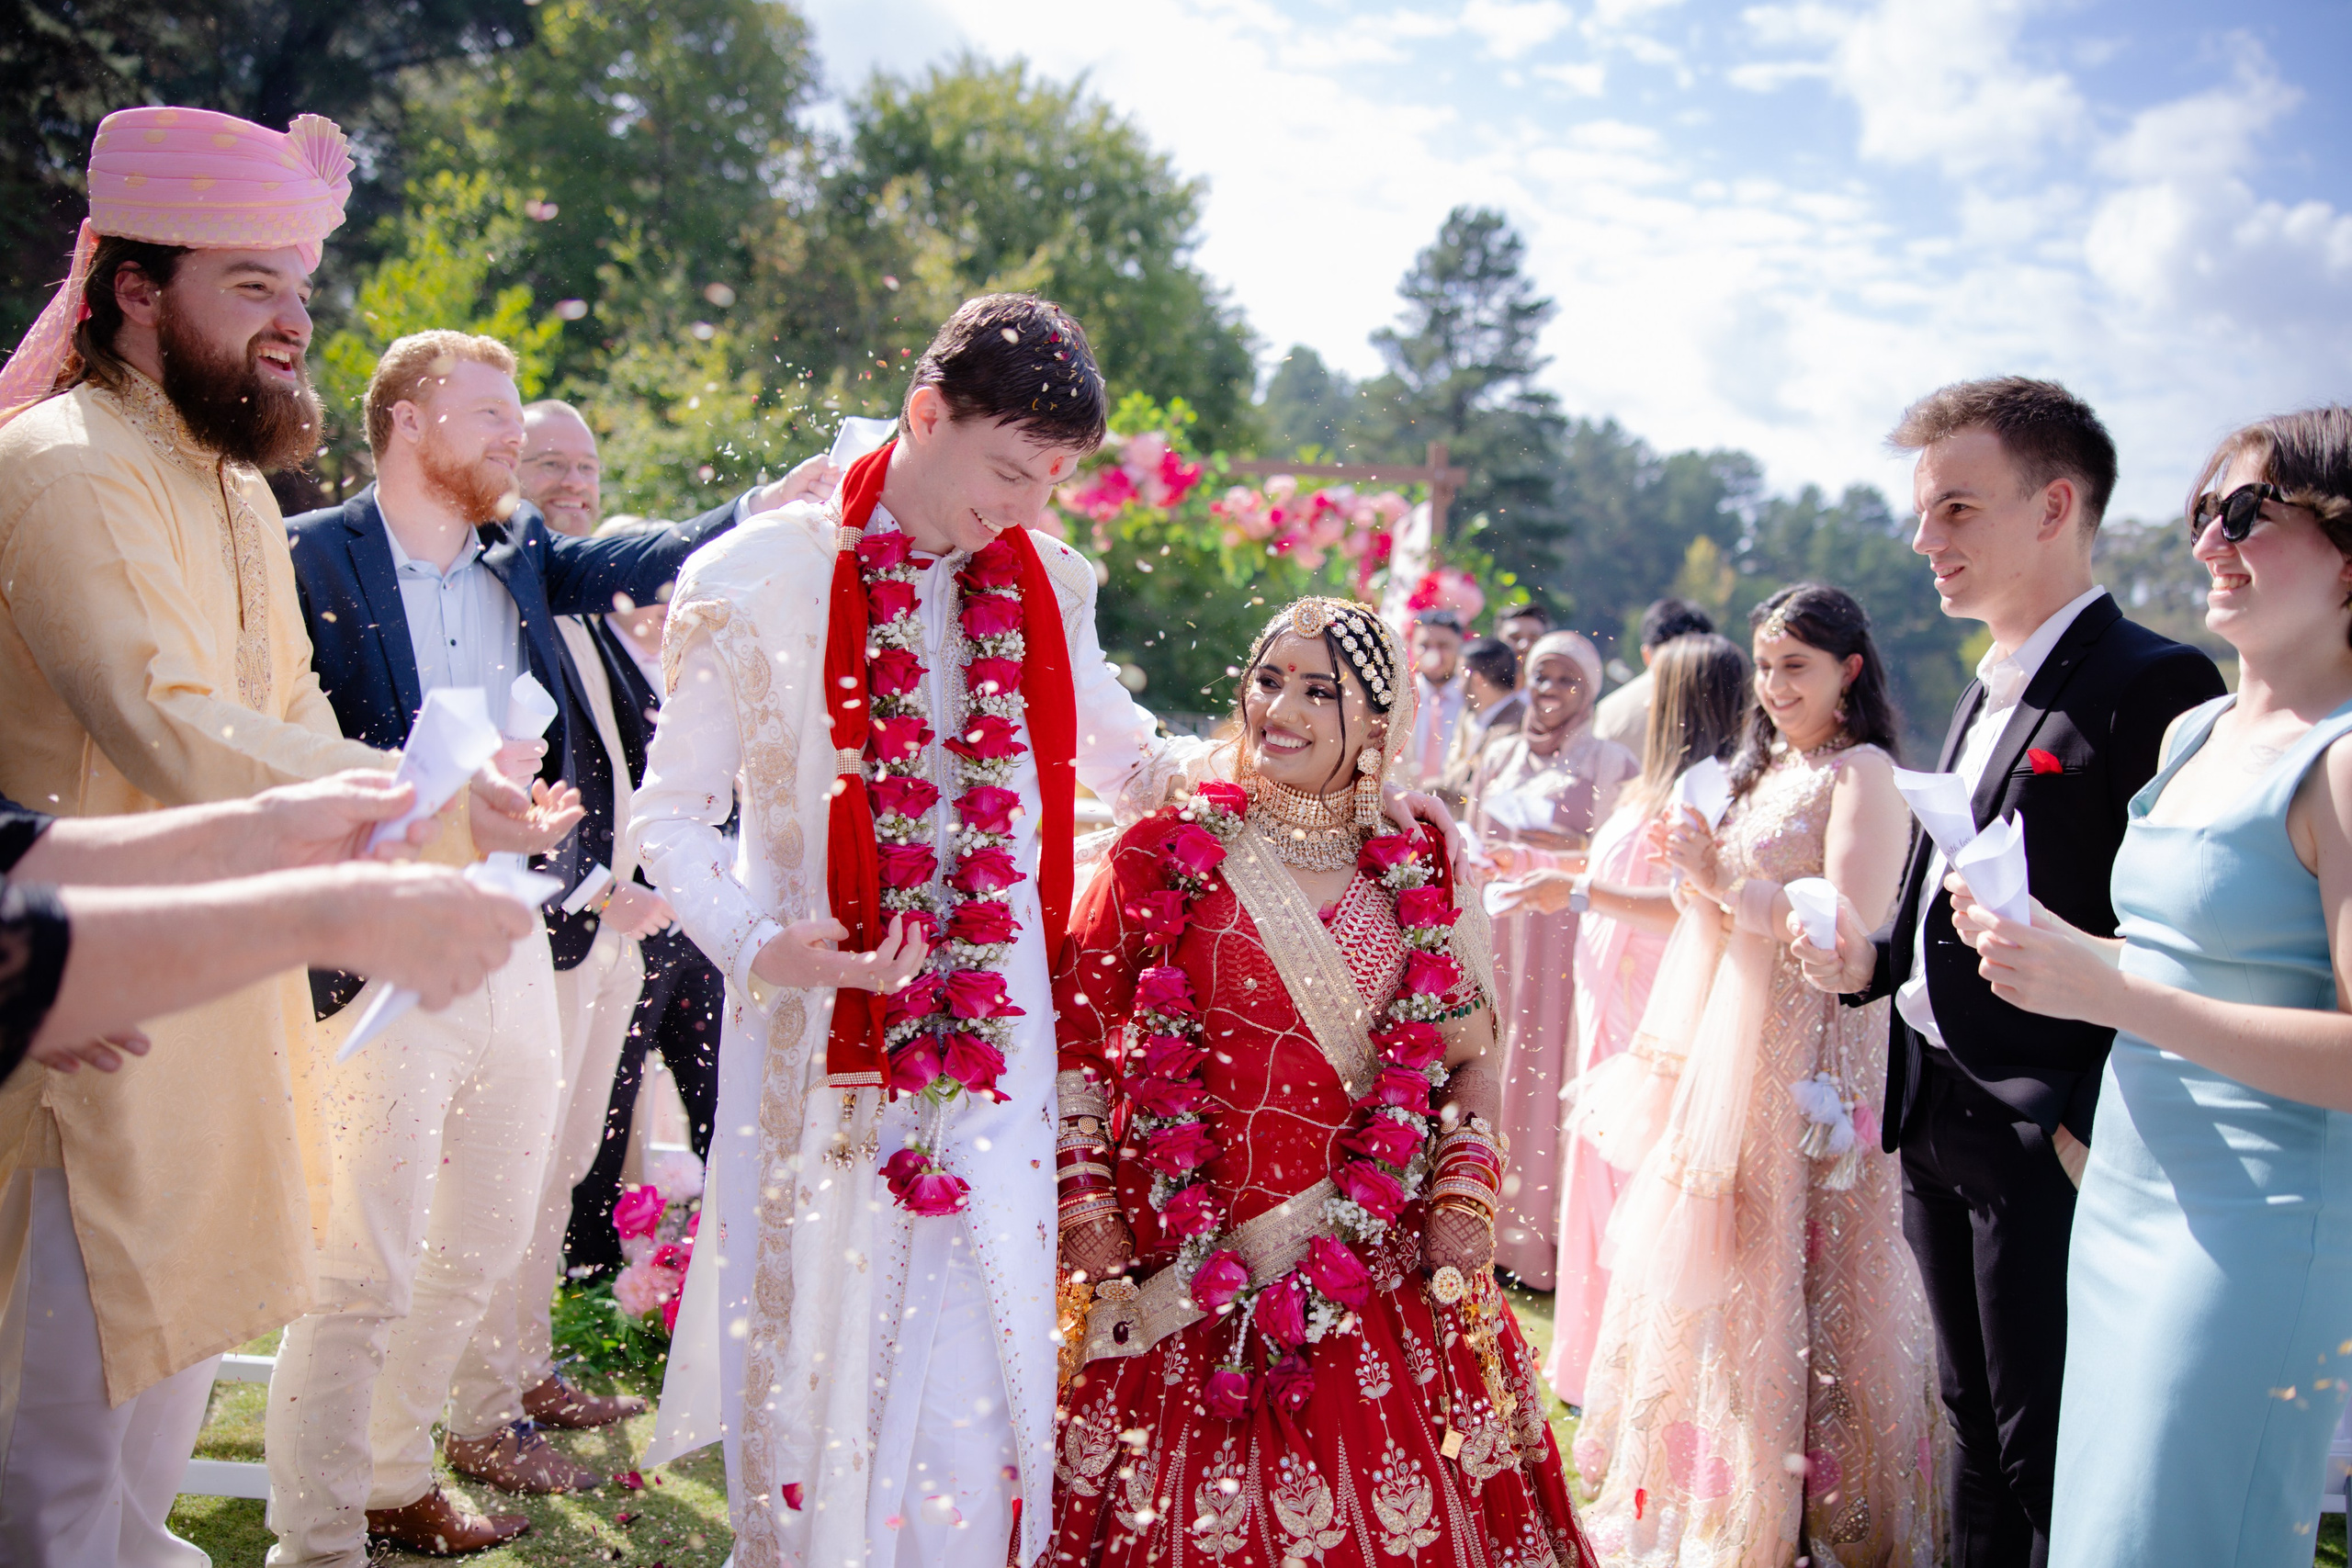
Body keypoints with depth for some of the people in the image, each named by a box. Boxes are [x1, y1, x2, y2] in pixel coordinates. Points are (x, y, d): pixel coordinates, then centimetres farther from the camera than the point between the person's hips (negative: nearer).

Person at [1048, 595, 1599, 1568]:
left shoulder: (1417, 877, 7)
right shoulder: (1162, 857, -1)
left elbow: (1469, 1057, 13)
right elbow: (1071, 1038, -1)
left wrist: (1464, 1198, 0)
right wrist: (1085, 1220, -7)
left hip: (1378, 1268, 2)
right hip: (1186, 1281, -2)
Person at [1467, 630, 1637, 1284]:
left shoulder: (1611, 763, 0)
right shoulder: (1500, 756, 14)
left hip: (1568, 942, -4)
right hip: (1499, 932, 4)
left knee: (1554, 1070, -4)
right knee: (1494, 1065, 3)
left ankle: (1548, 1231, 6)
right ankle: (1491, 1221, 14)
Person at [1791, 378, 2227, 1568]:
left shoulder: (2150, 687, -16)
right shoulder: (1987, 692, 14)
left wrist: (2093, 1127, -22)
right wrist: (1872, 957, 2)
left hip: (2044, 1142, -9)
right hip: (1938, 1122, 9)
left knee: (2052, 1463, 5)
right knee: (1976, 1426, 21)